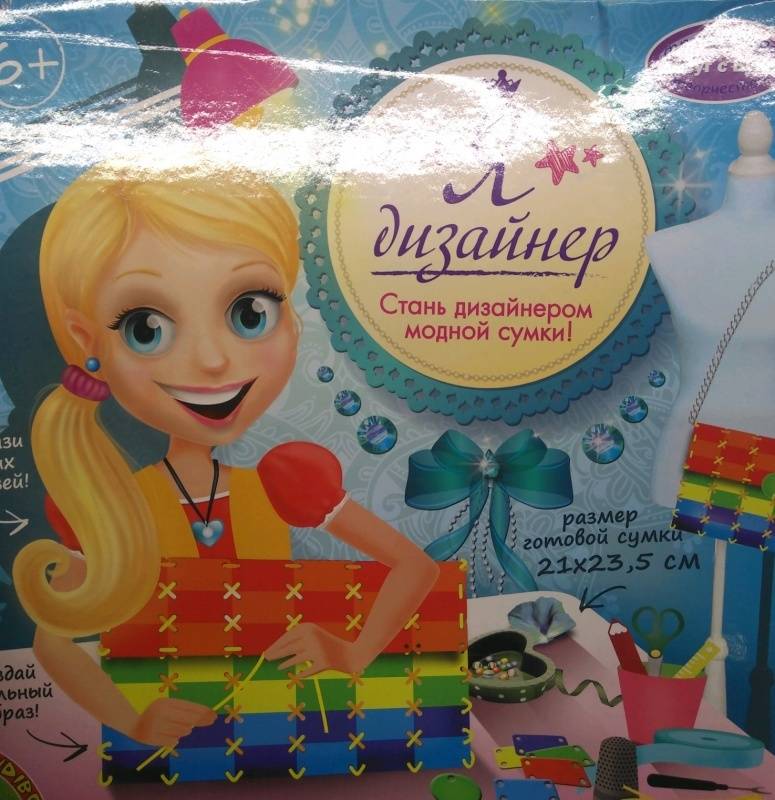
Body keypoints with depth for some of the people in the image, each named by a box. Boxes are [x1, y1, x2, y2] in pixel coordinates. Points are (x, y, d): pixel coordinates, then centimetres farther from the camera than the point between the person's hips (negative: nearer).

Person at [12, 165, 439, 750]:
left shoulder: (285, 483, -20)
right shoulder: (109, 509, -19)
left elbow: (416, 566, -13)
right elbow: (52, 638, -6)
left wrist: (352, 656, -24)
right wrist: (133, 724, -17)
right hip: (178, 730, 0)